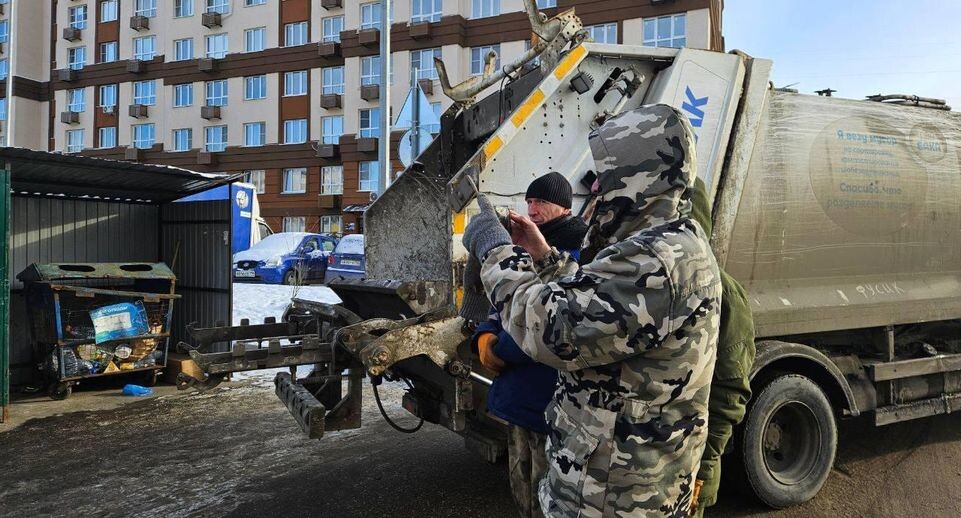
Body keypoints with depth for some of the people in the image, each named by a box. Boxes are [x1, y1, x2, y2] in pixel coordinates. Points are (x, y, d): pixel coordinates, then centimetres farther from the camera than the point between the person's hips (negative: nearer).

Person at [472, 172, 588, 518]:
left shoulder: (580, 256, -17)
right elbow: (503, 305, 16)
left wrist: (499, 349, -14)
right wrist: (485, 336, -7)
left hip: (552, 404, -9)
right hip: (518, 397, 9)